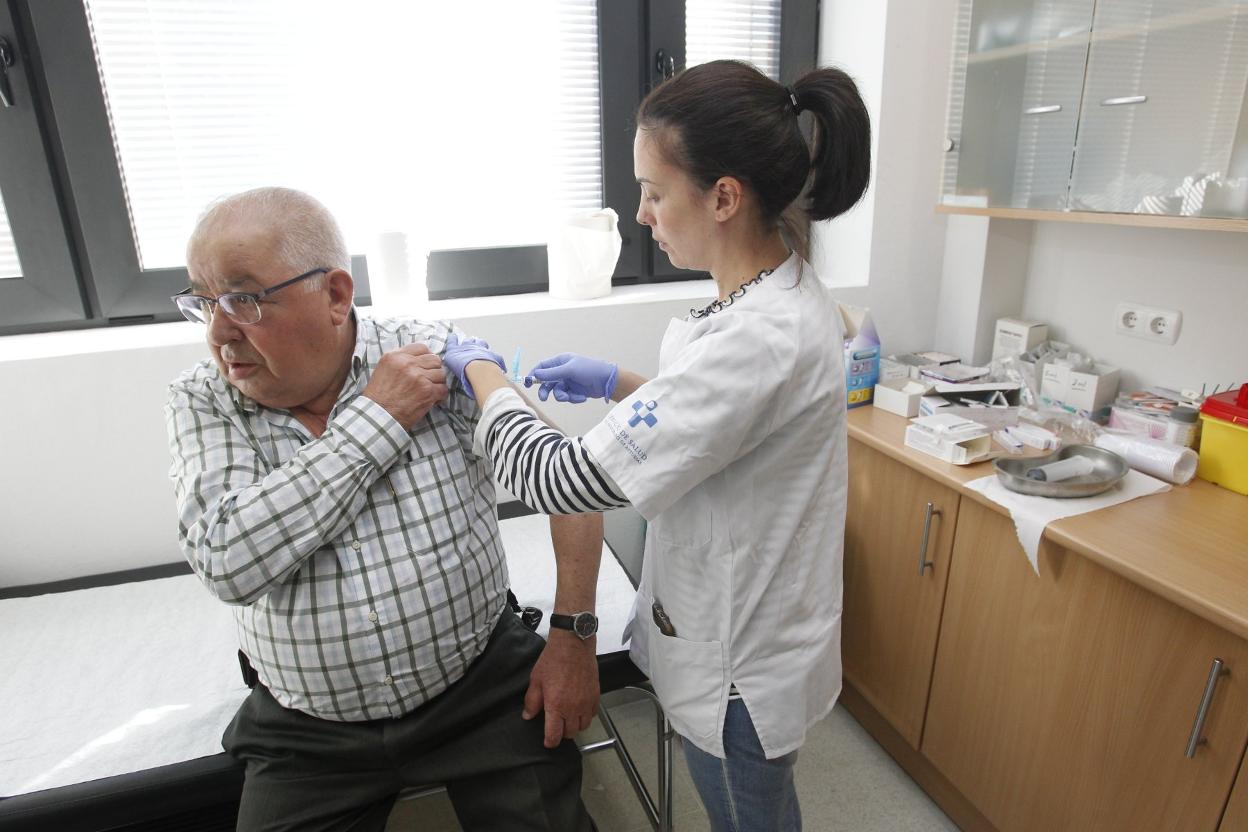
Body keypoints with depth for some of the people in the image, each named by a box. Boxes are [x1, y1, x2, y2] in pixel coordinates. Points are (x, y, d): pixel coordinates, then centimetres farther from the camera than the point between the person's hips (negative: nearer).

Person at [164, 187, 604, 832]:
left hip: (482, 688, -1)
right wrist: (378, 416, -21)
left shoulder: (441, 359, -11)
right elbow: (228, 562, -22)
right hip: (309, 732, 2)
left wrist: (574, 637, -12)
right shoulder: (200, 404, -5)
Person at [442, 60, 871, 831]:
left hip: (738, 675, -8)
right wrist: (616, 384, 2)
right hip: (755, 636, 8)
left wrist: (482, 370, -14)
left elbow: (561, 481, -31)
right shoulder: (791, 292, -4)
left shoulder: (757, 339, -35)